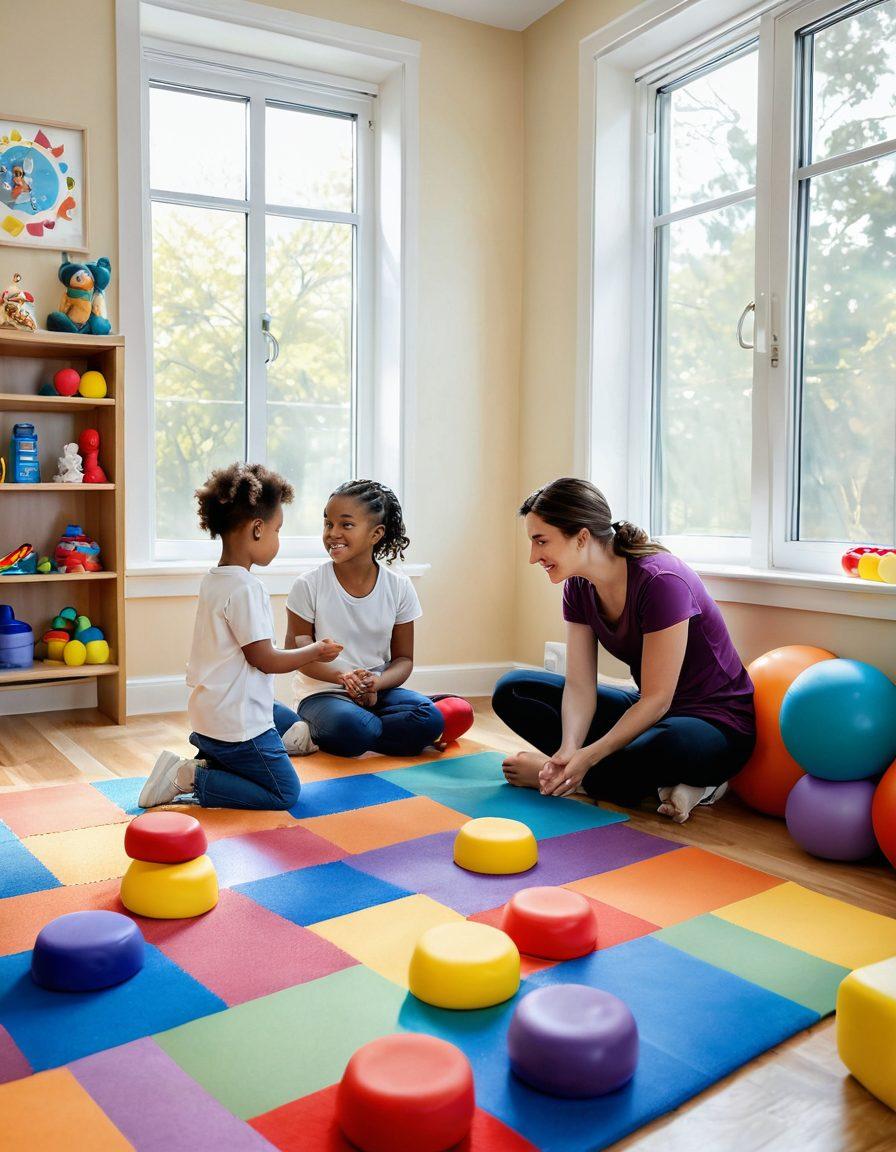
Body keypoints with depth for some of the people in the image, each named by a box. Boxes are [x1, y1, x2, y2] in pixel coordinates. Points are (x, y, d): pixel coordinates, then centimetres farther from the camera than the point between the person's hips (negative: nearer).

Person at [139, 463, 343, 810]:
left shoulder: (213, 580, 7)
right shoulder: (246, 587, -22)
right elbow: (265, 659, -19)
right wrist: (314, 652, -5)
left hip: (211, 711, 10)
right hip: (237, 722, -10)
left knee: (292, 722, 31)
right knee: (285, 793, 0)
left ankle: (213, 757, 14)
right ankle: (188, 777, -6)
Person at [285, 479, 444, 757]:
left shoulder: (399, 587, -1)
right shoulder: (309, 585, -6)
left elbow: (403, 658, 4)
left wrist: (375, 683, -19)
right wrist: (343, 677, -21)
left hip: (378, 691, 4)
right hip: (323, 692, -4)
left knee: (429, 718, -25)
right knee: (353, 728, -37)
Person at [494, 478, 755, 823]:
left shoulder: (660, 582, -26)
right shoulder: (579, 587, -4)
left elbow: (657, 699, -24)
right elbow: (579, 686, -7)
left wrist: (587, 758, -29)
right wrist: (569, 751, -25)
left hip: (715, 723, -8)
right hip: (648, 712, 8)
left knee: (672, 744, -45)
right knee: (511, 691, -4)